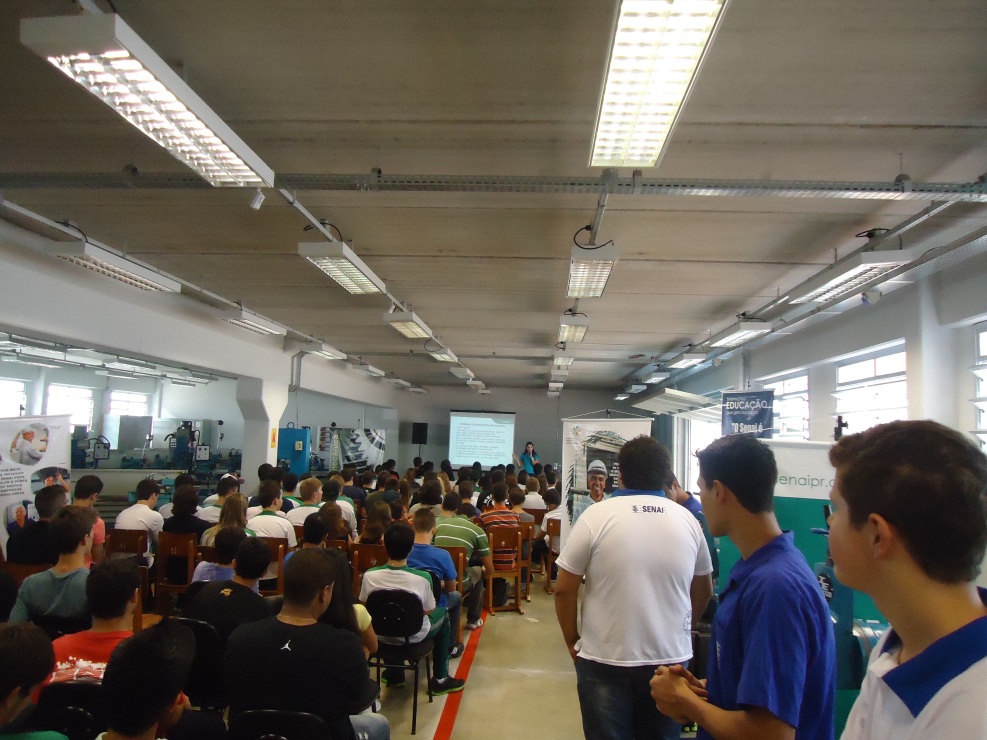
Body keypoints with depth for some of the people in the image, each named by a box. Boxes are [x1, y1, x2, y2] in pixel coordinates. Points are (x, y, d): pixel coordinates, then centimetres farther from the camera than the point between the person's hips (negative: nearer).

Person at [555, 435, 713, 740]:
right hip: (671, 658, 3)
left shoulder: (596, 515, -11)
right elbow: (703, 591, 12)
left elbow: (564, 589, -8)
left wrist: (572, 640, 7)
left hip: (606, 659, -3)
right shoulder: (687, 520, 0)